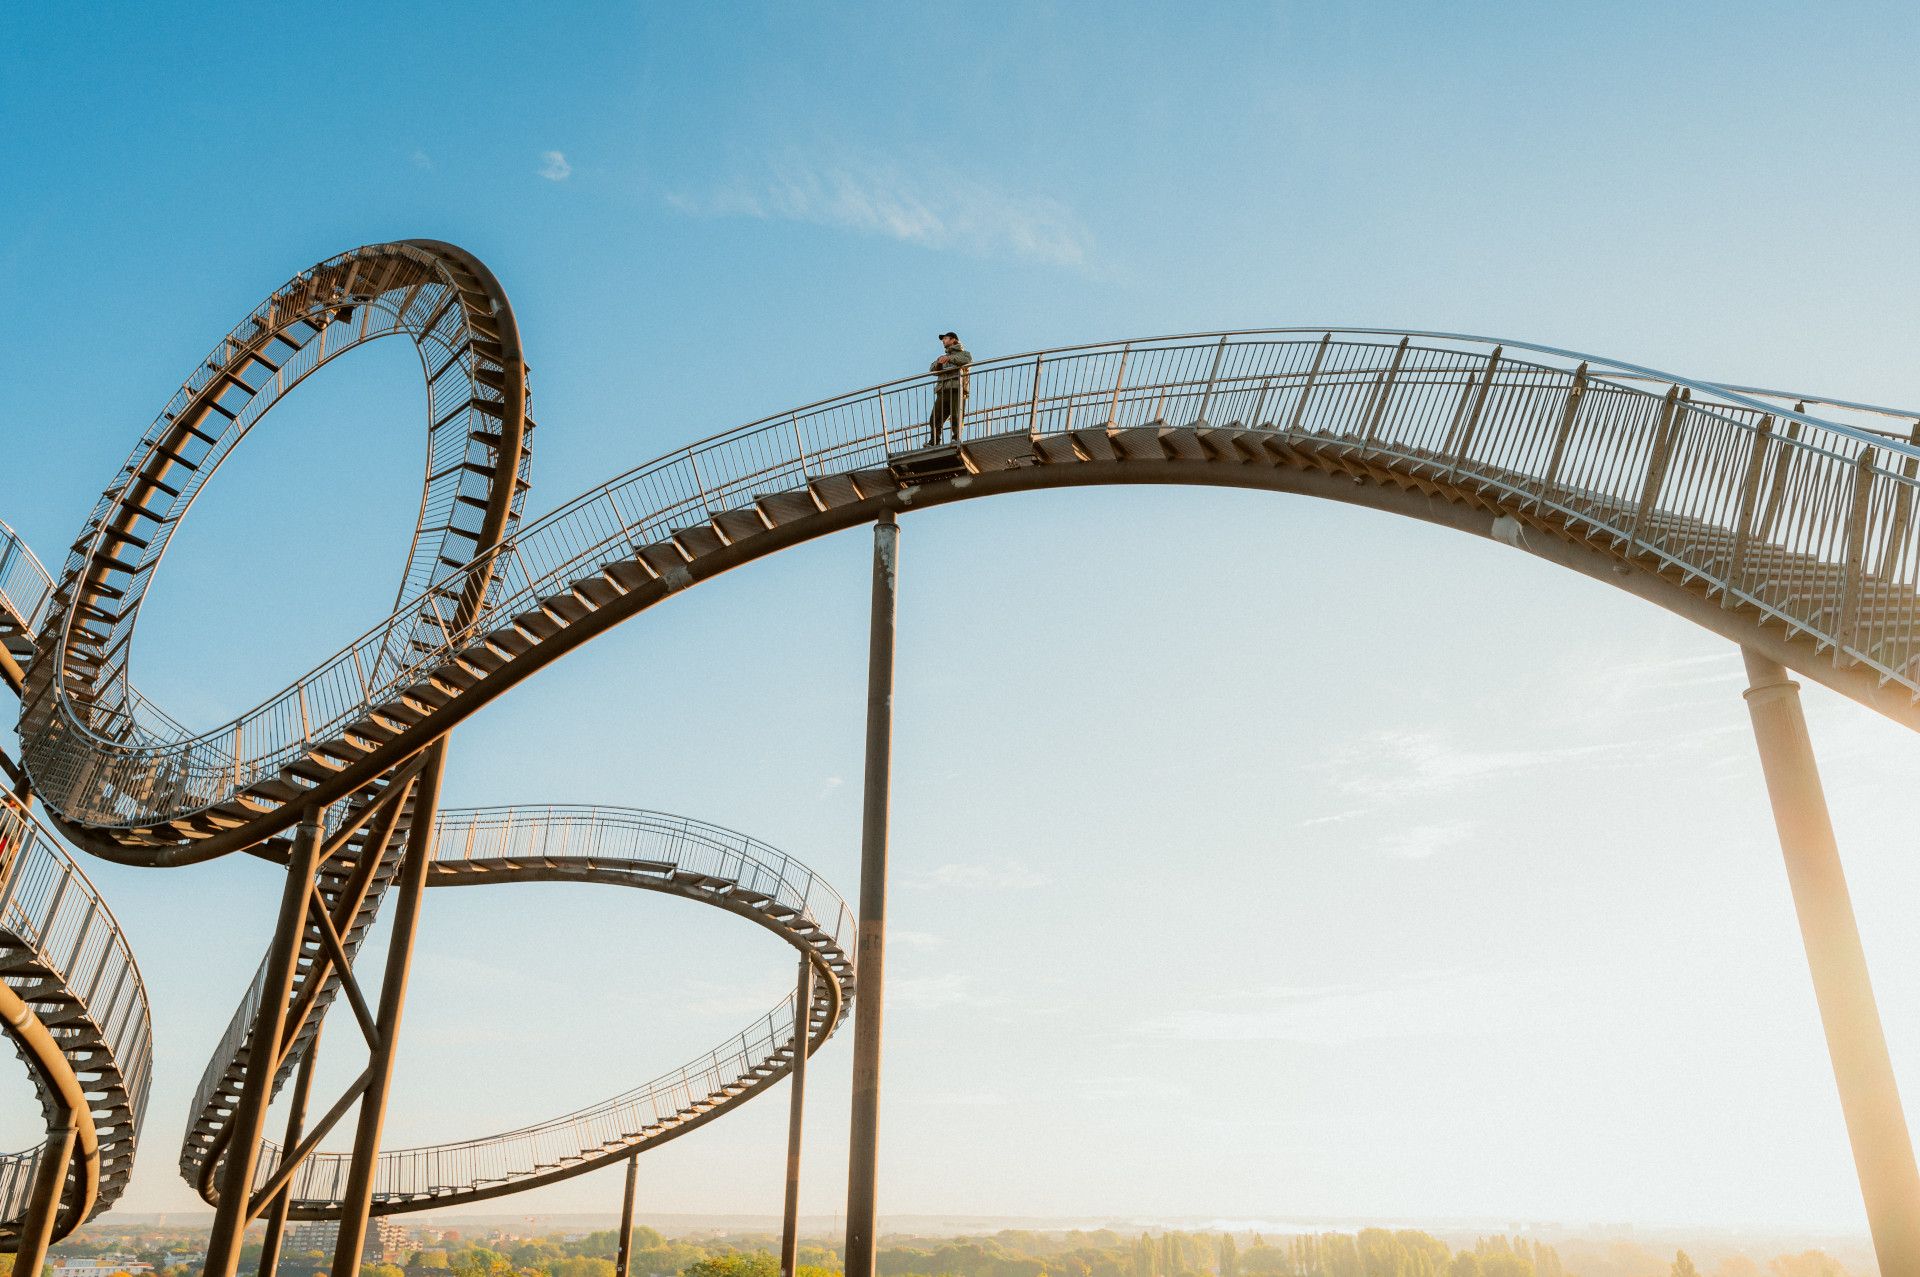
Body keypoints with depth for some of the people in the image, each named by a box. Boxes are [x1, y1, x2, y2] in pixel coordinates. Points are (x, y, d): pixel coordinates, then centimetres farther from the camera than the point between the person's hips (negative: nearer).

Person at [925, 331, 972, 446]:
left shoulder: (963, 353, 19)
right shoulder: (944, 357, 35)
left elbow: (968, 360, -5)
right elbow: (932, 369, 21)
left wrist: (950, 358, -11)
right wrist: (938, 362, -2)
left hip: (957, 390, -5)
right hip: (942, 391, 5)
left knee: (956, 417, -16)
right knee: (935, 418, -8)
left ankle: (957, 439, -20)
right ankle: (933, 443, -12)